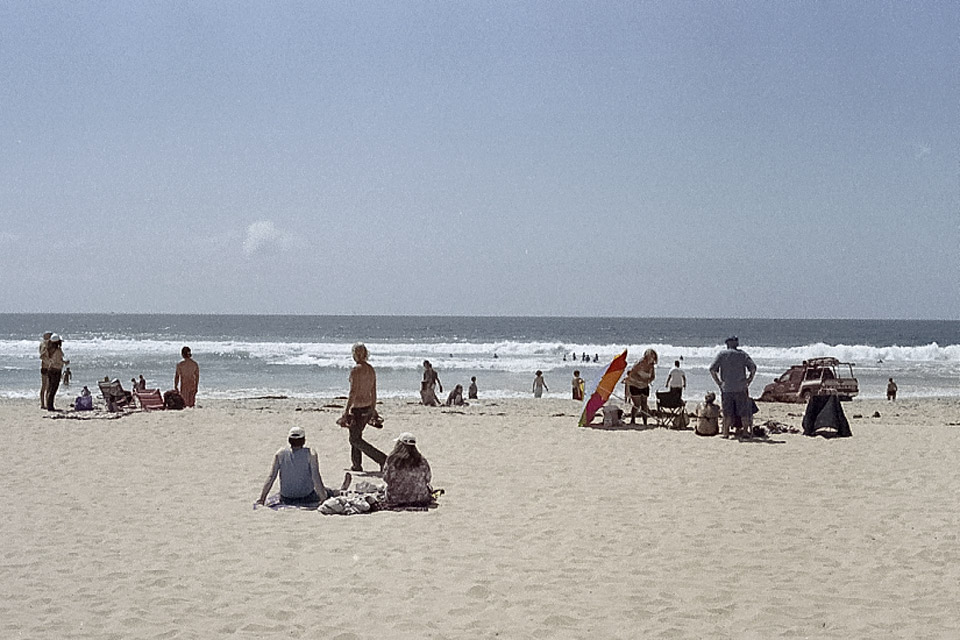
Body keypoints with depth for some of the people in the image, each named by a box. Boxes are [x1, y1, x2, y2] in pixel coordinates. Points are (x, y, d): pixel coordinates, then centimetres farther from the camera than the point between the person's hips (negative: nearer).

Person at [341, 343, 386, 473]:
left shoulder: (356, 370, -17)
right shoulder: (371, 370, 7)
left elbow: (353, 393, -20)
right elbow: (373, 393, 13)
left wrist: (345, 414, -17)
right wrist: (373, 410, 22)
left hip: (358, 408, -8)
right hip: (368, 407, 8)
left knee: (355, 439, 2)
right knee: (355, 436, 23)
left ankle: (382, 459, -9)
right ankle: (356, 465, 29)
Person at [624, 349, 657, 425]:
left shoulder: (651, 365, -2)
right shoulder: (640, 363, -22)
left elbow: (653, 376, 9)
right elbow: (633, 374, -21)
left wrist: (650, 380, -12)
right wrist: (642, 380, -27)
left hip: (644, 387, 6)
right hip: (634, 385, -6)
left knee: (644, 404, 1)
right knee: (637, 404, -8)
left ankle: (645, 422, 4)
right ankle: (632, 420, 11)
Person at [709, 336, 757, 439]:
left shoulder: (721, 354, 4)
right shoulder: (743, 354, 6)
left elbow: (712, 370, -3)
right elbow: (753, 368, -3)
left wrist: (719, 383, 1)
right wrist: (748, 382, 3)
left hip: (726, 388, 0)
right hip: (741, 388, 0)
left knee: (727, 412, 5)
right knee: (744, 412, 7)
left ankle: (726, 432, 3)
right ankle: (745, 432, 8)